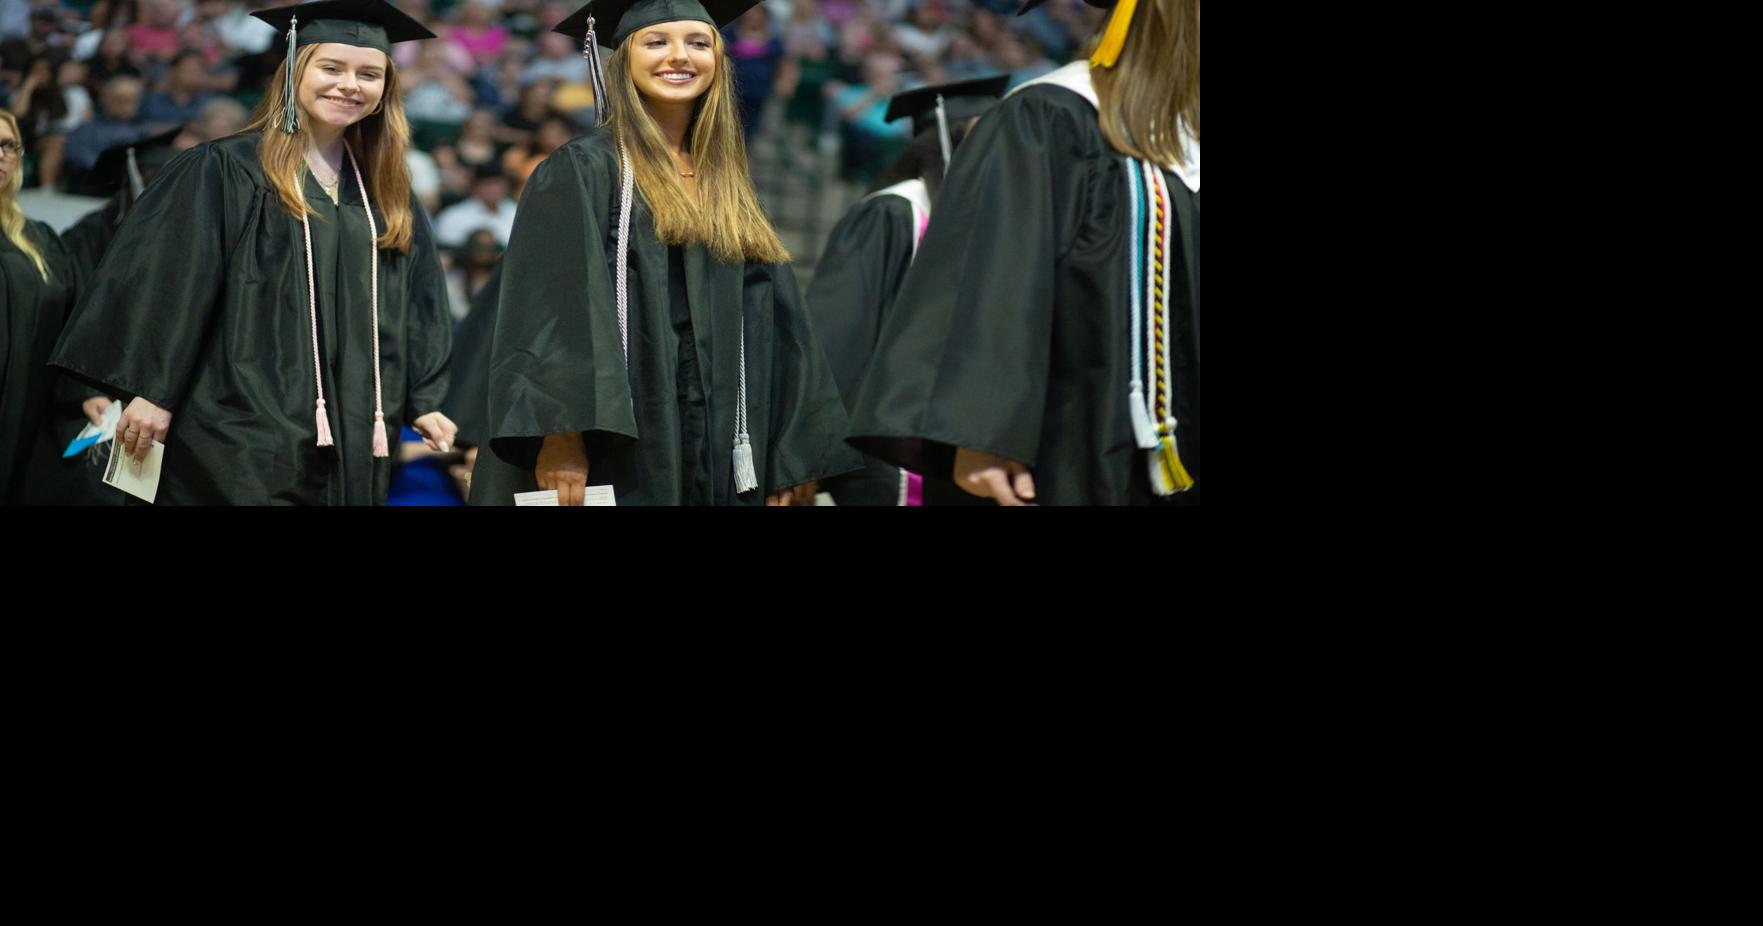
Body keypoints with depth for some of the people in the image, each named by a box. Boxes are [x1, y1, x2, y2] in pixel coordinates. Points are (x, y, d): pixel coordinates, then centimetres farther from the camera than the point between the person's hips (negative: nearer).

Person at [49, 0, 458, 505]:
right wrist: (152, 391, -12)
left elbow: (416, 305, 17)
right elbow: (169, 284, -8)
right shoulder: (222, 172, -4)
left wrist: (424, 402, 10)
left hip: (352, 442, 6)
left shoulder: (385, 195, 15)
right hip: (244, 437, -6)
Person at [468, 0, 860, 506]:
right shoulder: (580, 172, -3)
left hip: (722, 460, 6)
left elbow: (773, 328, 15)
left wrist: (785, 464, 8)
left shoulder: (726, 189, 16)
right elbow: (548, 313, -13)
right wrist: (559, 438, -24)